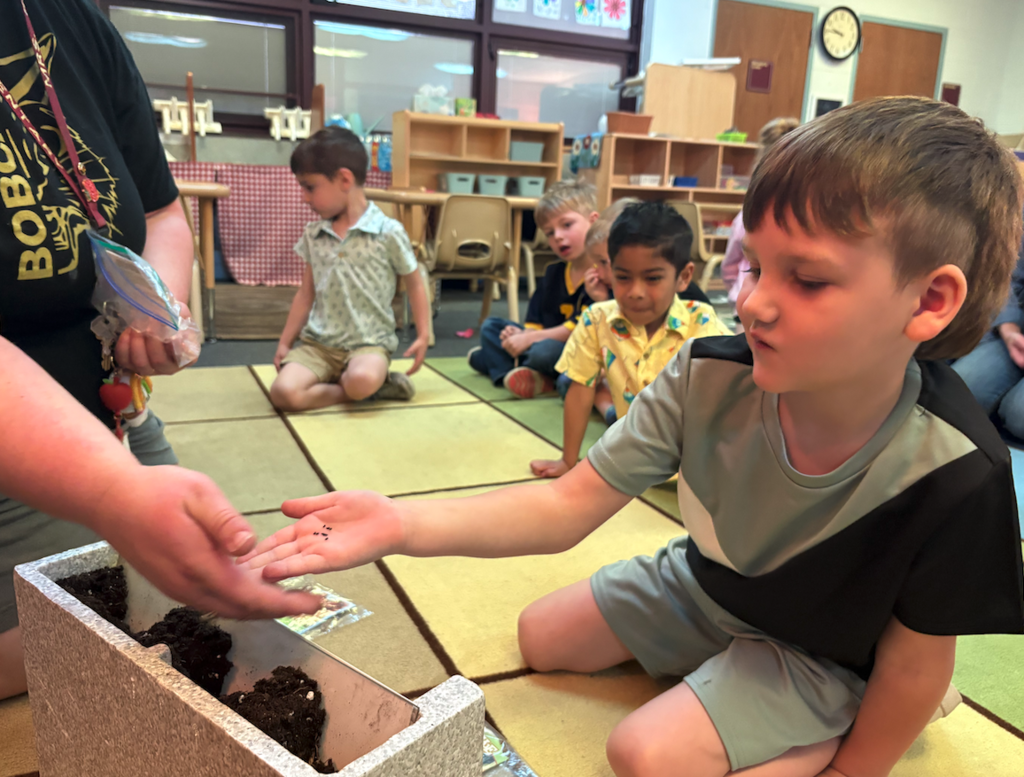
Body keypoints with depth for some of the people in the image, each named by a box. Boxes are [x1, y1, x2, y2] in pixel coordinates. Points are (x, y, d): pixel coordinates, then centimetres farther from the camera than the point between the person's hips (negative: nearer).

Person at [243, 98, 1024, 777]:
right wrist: (404, 524, -40)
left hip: (818, 651, -4)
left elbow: (916, 666, -19)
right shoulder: (709, 377, -28)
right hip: (703, 585, 4)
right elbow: (567, 507, -26)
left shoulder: (955, 475, -35)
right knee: (541, 636, 9)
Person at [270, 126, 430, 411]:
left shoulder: (389, 232, -7)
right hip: (318, 342, 5)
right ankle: (375, 386, -8)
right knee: (284, 392, -23)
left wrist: (423, 335, 0)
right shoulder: (312, 234, 8)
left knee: (361, 380, -40)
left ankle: (377, 383, -3)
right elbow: (306, 294, 15)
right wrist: (285, 343, 15)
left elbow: (414, 284, 5)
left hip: (369, 342, -5)